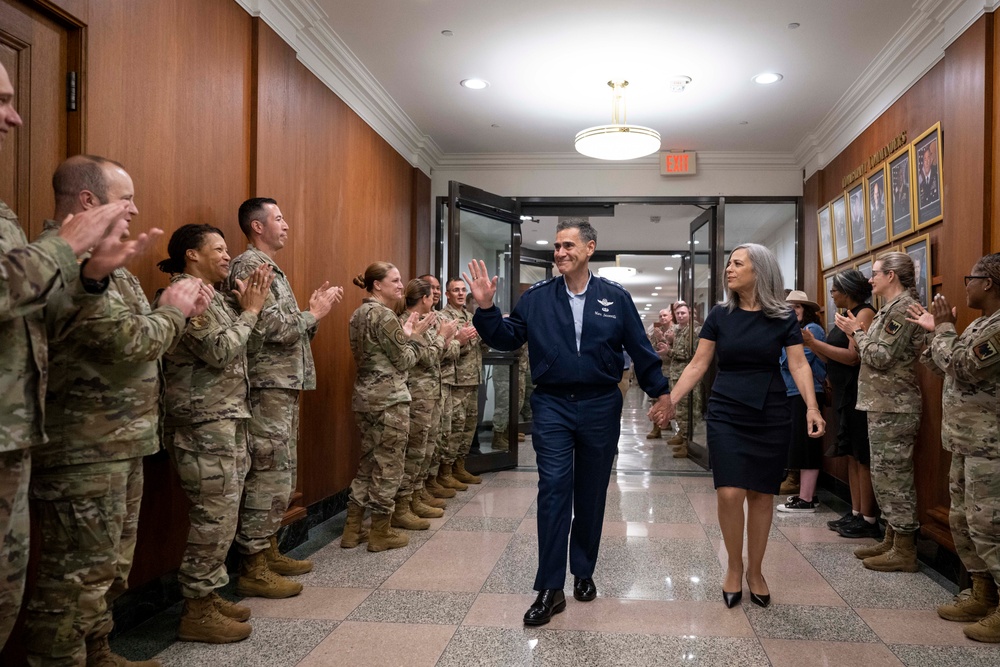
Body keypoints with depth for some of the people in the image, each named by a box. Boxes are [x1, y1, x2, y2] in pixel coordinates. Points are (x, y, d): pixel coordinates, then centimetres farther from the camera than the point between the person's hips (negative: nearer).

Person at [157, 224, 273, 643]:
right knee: (215, 517, -5)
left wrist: (248, 307, 6)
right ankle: (197, 612, 6)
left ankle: (208, 596, 24)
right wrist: (250, 311, -9)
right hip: (204, 424, -10)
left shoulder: (210, 295, 18)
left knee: (221, 515, 14)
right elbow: (219, 352, -20)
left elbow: (231, 350, 16)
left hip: (226, 421, 10)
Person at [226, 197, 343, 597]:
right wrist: (314, 313, -9)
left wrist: (313, 310, 6)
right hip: (267, 386, -10)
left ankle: (269, 552, 25)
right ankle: (253, 569, 1)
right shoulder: (249, 266, -10)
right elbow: (270, 327, -21)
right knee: (269, 477, -7)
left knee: (281, 475, 15)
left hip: (284, 385, 11)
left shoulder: (270, 268, 21)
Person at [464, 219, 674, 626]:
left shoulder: (615, 298, 0)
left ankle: (583, 573, 30)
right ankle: (550, 589, 2)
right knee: (553, 491, -5)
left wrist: (661, 393, 4)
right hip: (552, 407, 0)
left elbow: (640, 349, 3)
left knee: (591, 495, 12)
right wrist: (486, 309, -13)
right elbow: (507, 338, 2)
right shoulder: (536, 298, 1)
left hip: (600, 407, 1)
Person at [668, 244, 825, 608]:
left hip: (771, 416, 0)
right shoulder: (720, 315, 1)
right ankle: (734, 567, 14)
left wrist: (812, 407, -15)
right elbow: (698, 365, 2)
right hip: (726, 414, 0)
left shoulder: (783, 317, 0)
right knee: (730, 493, -10)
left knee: (762, 495, 6)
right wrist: (669, 400, -6)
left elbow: (799, 365, -2)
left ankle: (754, 570, 25)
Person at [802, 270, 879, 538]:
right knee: (851, 455, 12)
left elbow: (853, 357, -21)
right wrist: (810, 343, 5)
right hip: (845, 396, 10)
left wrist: (814, 342, -18)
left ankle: (868, 520, 2)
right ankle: (855, 513, 20)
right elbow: (833, 357, 14)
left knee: (863, 458, -4)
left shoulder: (864, 314, -11)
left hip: (860, 395, -9)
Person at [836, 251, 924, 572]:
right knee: (887, 476, 14)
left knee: (893, 477, -4)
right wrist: (857, 332, 6)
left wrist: (857, 331, -6)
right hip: (884, 405, 10)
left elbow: (880, 357, -20)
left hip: (893, 408, -10)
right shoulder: (893, 307, 18)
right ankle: (892, 540, 23)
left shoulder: (903, 308, -14)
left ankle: (904, 552, 4)